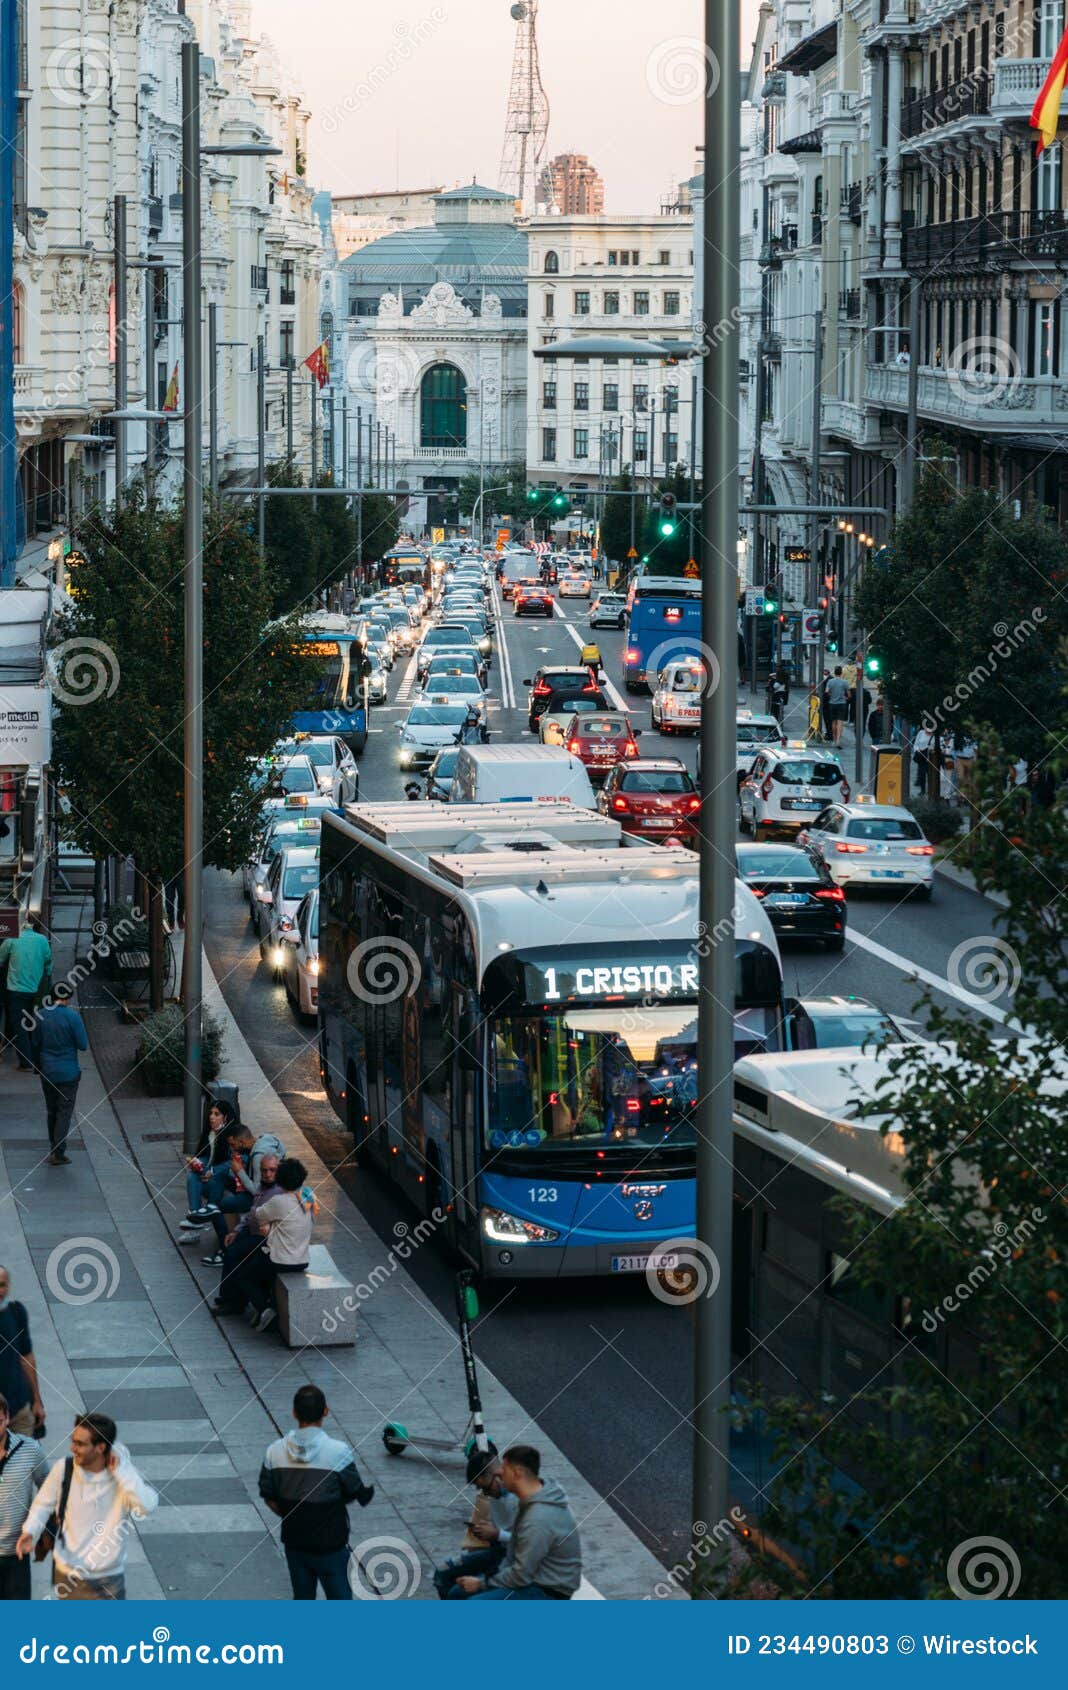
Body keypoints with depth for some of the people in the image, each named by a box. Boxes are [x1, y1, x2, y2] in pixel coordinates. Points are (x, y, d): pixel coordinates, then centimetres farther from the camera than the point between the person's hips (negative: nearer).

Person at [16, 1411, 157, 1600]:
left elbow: (148, 1505, -34)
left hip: (108, 1579, -2)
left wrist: (120, 1471, -30)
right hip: (68, 1574, 2)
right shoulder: (64, 1469, -12)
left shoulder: (123, 1476, -17)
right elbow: (44, 1503, 4)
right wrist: (29, 1531, -14)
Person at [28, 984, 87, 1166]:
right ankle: (58, 1153, -4)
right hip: (68, 1072, -4)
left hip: (47, 1071, 4)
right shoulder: (72, 1016, -16)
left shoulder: (40, 1016, -4)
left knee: (51, 1110, 18)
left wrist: (38, 1067, 18)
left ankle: (54, 1149, 28)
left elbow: (34, 1044, 5)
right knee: (64, 1112, 2)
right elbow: (83, 1045, -12)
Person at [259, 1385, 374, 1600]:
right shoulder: (338, 1451, -19)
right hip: (330, 1542, -3)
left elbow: (269, 1499, 0)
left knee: (302, 1598, 17)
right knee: (339, 1598, 10)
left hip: (294, 1541, 3)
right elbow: (356, 1495, -8)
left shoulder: (275, 1452, -9)